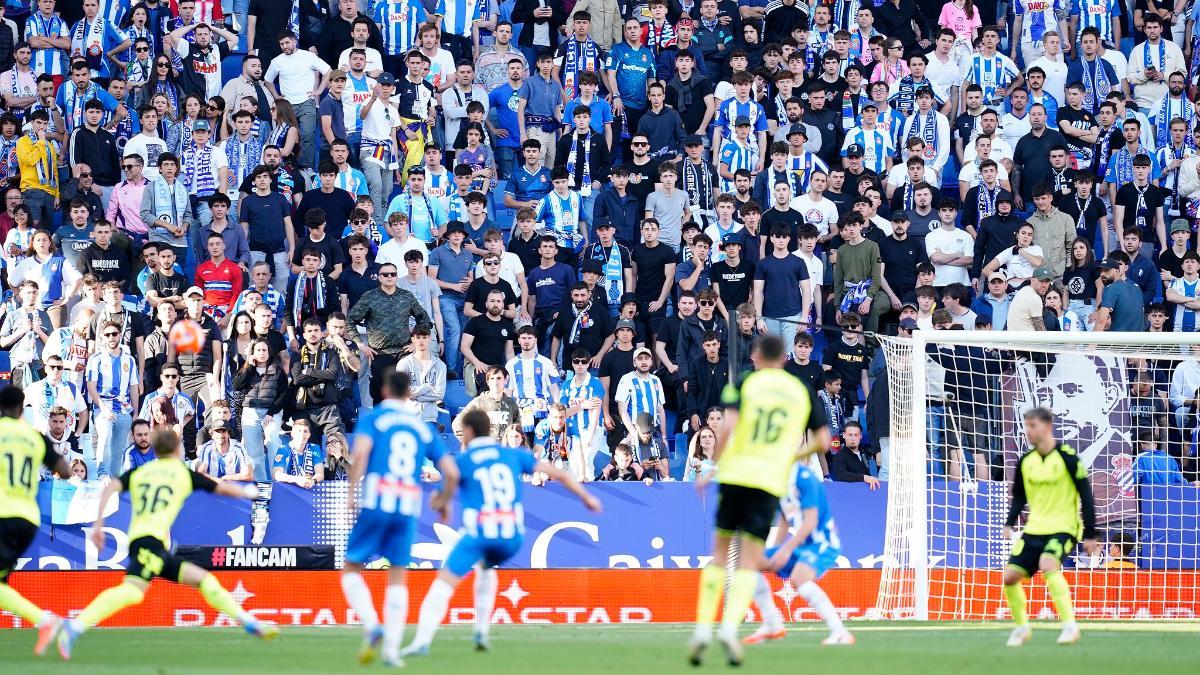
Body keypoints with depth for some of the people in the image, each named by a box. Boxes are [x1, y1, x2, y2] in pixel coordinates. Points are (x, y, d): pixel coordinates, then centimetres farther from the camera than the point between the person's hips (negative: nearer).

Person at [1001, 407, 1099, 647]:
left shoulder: (1067, 457, -10)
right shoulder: (1025, 461, 6)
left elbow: (1086, 496, -8)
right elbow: (1019, 496, 19)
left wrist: (1090, 535, -9)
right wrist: (1010, 522, 3)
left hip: (1063, 528, -6)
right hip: (1034, 529, 6)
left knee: (1047, 565, -33)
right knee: (1010, 577, -4)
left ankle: (1070, 625, -28)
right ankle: (1021, 627, 19)